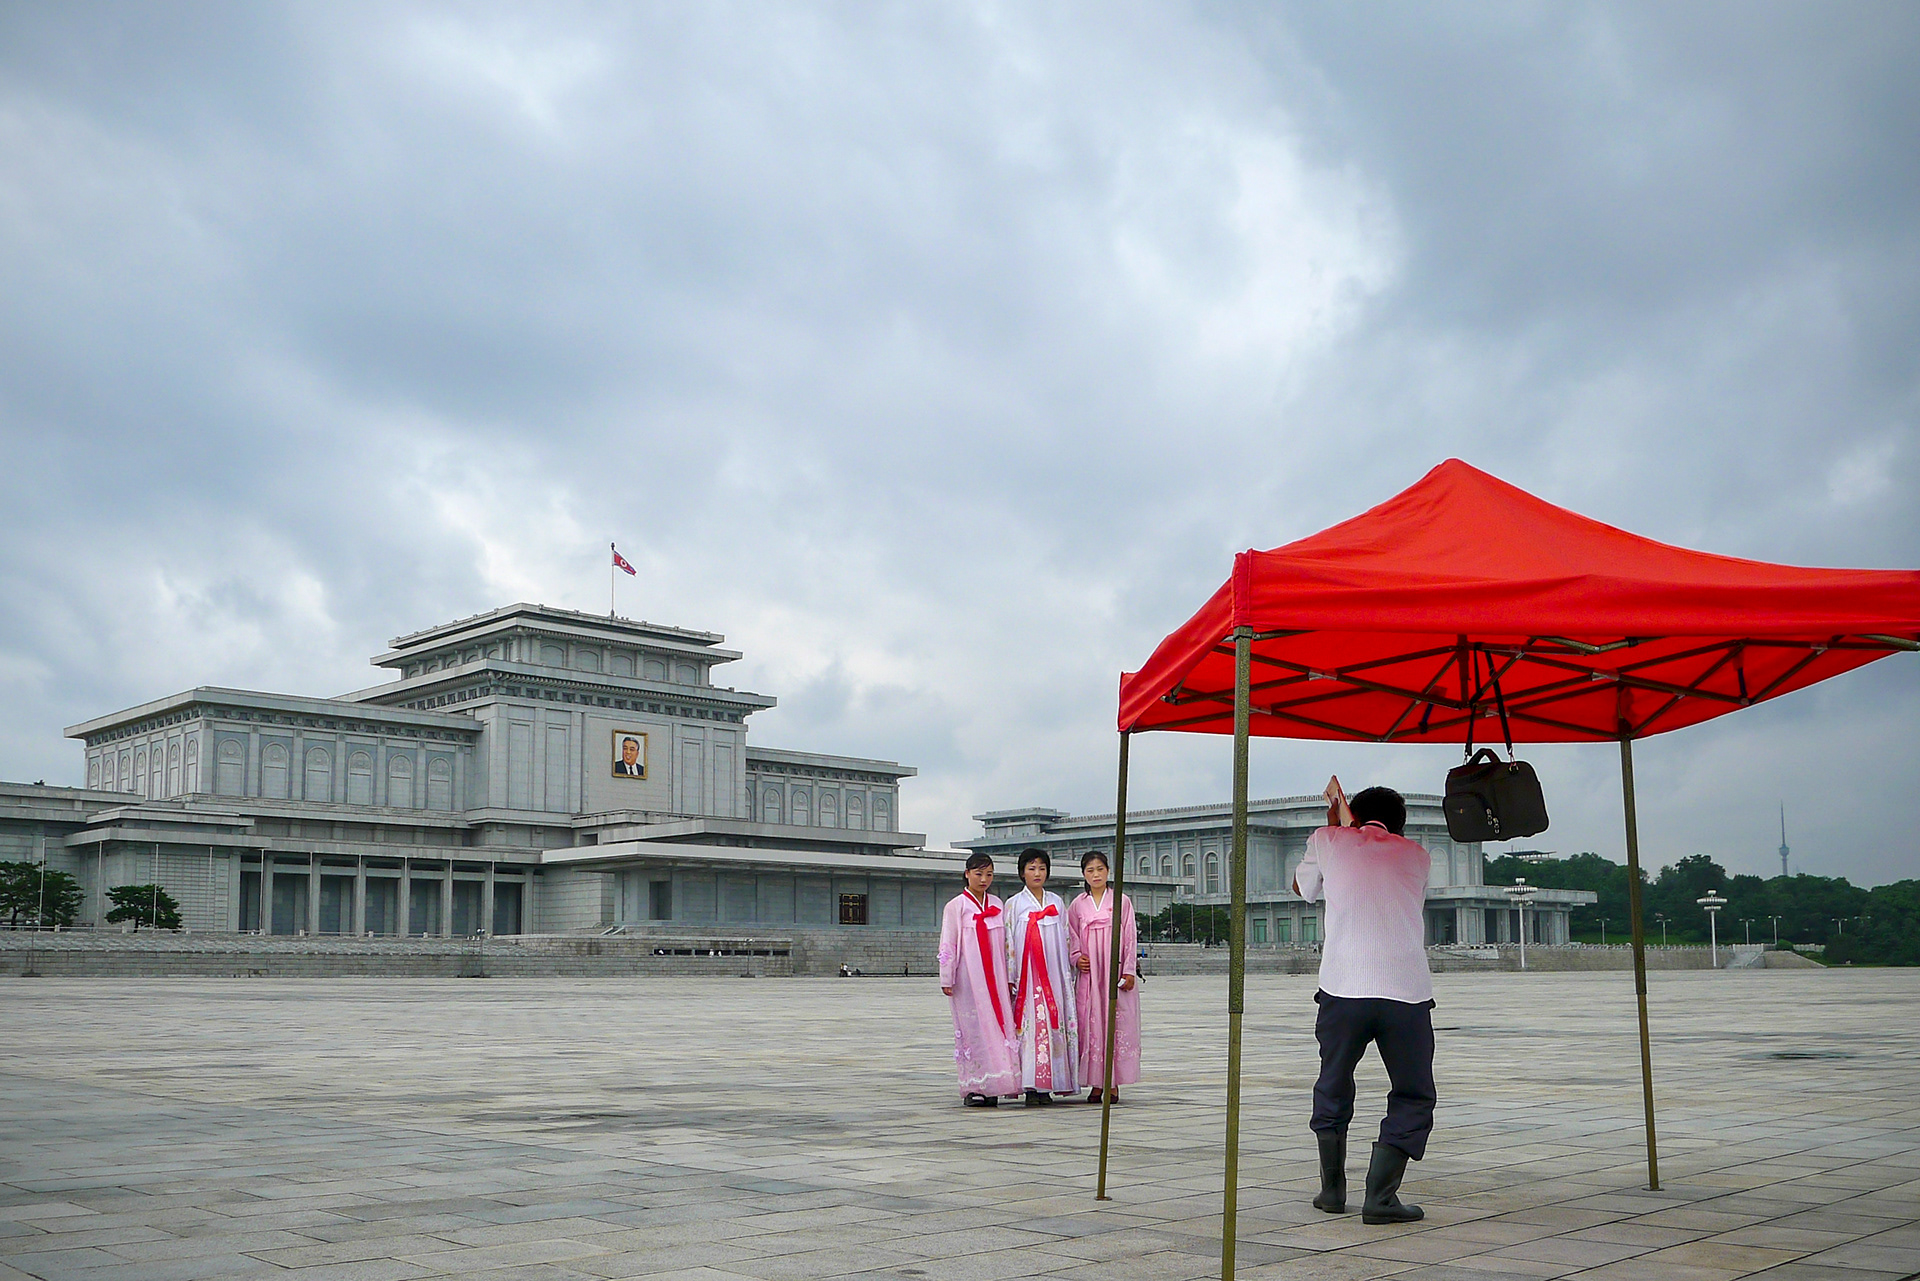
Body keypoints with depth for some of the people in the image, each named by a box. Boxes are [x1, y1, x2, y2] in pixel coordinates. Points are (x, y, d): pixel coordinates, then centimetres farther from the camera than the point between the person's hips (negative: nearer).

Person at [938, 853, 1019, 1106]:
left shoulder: (998, 905, 13)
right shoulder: (956, 906, 0)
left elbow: (1005, 943, 16)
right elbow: (948, 944, -3)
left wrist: (1009, 976, 13)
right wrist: (947, 979, -6)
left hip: (994, 977, 4)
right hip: (968, 978, -4)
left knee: (998, 1024, -1)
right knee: (972, 1026, -5)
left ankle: (992, 1087, 5)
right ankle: (973, 1088, 0)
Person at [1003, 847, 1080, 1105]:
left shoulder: (1057, 903, 13)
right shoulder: (1014, 904, 4)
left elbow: (1066, 940, 14)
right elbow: (1009, 944, 1)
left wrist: (1068, 973, 8)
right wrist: (1010, 978, -5)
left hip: (1054, 975, 3)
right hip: (1027, 976, -3)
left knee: (1054, 1023, -1)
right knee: (1030, 1025, -8)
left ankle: (1047, 1086, 4)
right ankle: (1031, 1087, -7)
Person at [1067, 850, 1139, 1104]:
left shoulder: (1122, 902, 5)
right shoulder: (1077, 905, 9)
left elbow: (1131, 938, 3)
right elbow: (1072, 938, 15)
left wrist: (1128, 971, -3)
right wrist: (1077, 958, -4)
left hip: (1116, 973, -1)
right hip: (1089, 974, 1)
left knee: (1117, 1024, -4)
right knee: (1091, 1024, -3)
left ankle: (1114, 1083, 3)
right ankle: (1096, 1084, 3)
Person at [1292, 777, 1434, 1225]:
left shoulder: (1330, 840, 13)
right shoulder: (1416, 855, 16)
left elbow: (1303, 887, 30)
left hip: (1343, 990, 0)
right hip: (1407, 992, 0)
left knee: (1333, 1089, 20)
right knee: (1414, 1098, 11)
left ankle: (1332, 1189, 24)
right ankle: (1380, 1196, -1)